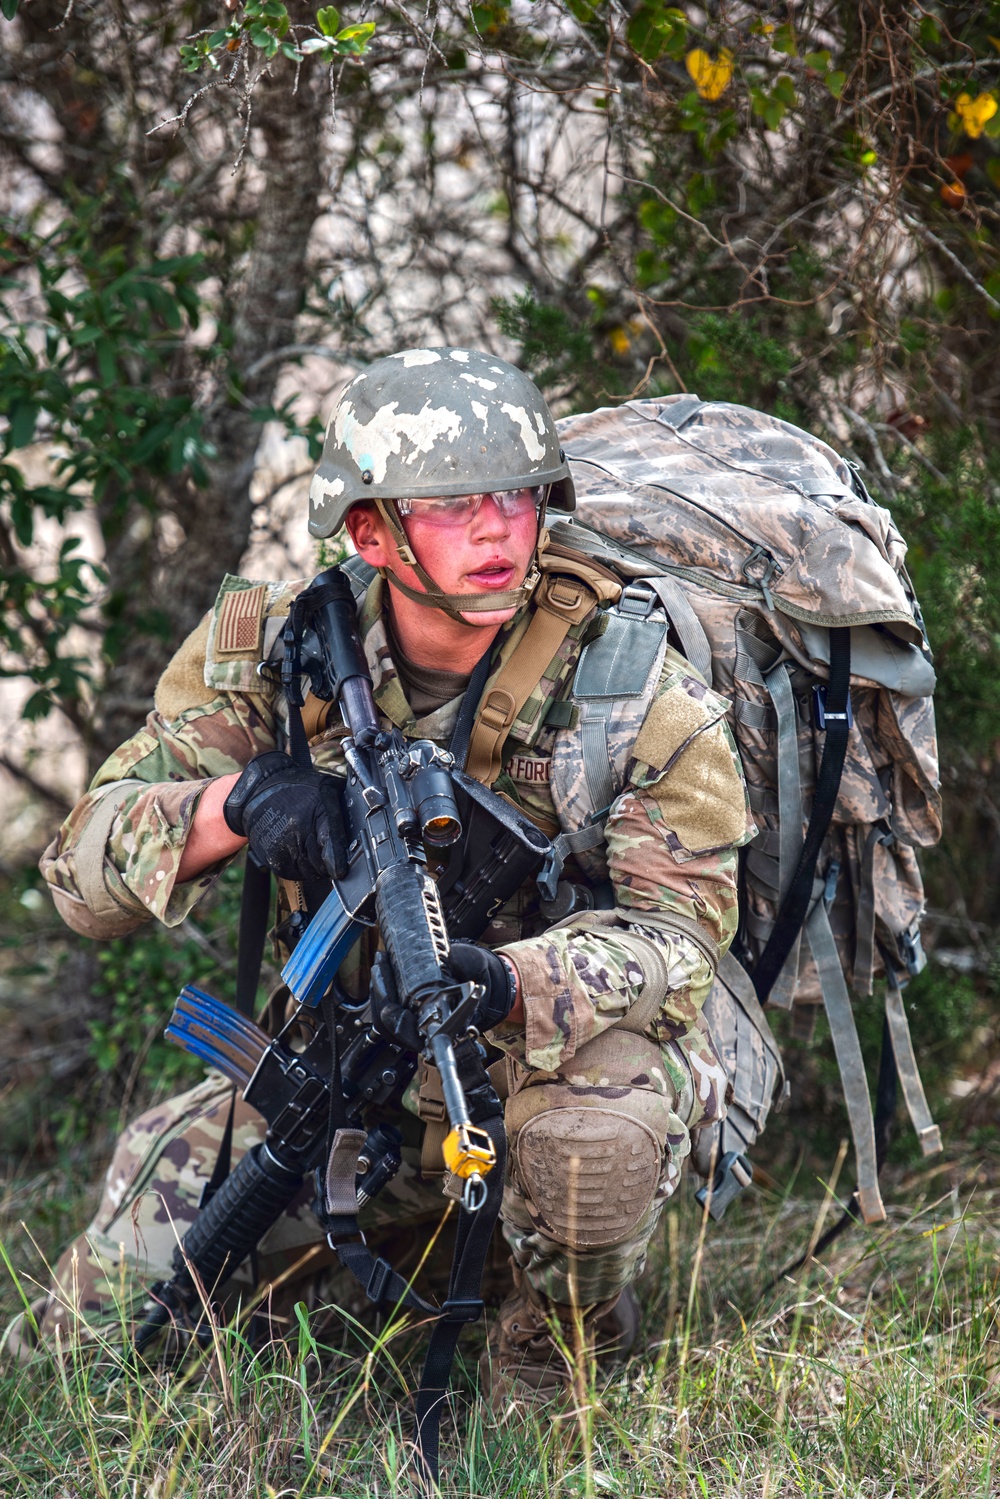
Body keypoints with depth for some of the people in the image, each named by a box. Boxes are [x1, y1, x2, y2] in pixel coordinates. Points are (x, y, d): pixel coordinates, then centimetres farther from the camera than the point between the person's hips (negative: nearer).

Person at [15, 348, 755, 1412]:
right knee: (93, 1330, -7)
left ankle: (552, 1364, -4)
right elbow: (83, 873, -11)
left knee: (592, 1132, -39)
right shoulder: (277, 646, -10)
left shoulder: (636, 687, -17)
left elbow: (676, 934, -20)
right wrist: (232, 801, -35)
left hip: (575, 1041, -2)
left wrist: (504, 986, -42)